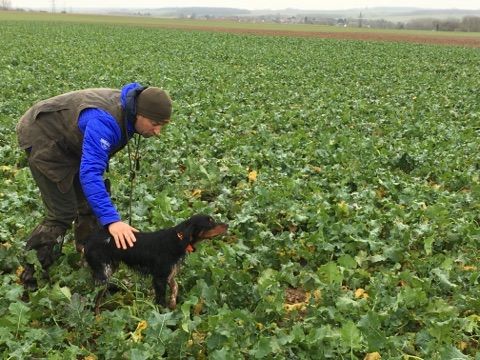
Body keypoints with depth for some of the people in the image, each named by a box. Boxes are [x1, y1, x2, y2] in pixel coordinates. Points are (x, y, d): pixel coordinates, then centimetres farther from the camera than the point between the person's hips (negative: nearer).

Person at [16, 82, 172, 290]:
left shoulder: (128, 109, -8)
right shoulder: (105, 121, -38)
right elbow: (89, 173, -48)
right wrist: (111, 220, -55)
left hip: (69, 141, 9)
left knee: (89, 204, 8)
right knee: (63, 213, -12)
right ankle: (30, 279, -1)